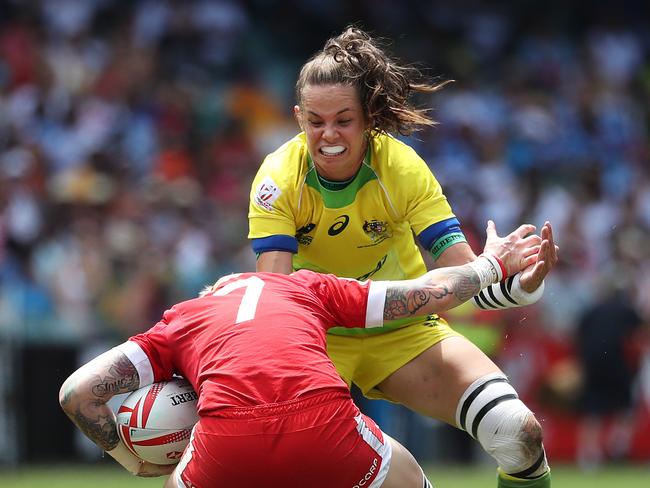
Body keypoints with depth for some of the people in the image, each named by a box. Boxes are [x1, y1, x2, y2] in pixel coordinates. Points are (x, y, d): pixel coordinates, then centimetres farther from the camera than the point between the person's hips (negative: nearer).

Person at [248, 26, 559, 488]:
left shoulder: (403, 168, -20)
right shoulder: (279, 178, -18)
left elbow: (464, 271, -26)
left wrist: (523, 283, -47)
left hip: (404, 333, 0)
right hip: (314, 337, 0)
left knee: (520, 434, -21)